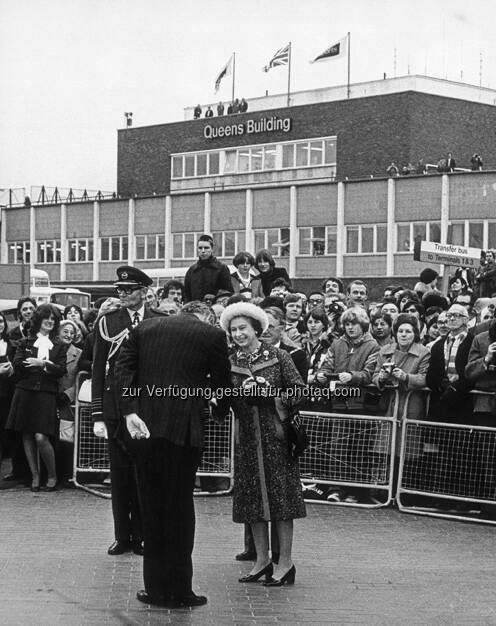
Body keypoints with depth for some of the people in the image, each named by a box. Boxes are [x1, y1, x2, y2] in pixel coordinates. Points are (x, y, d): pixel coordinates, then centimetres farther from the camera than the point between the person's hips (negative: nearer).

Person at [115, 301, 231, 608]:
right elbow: (222, 384, 6)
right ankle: (178, 591, 9)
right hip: (183, 429, -4)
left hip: (145, 428, 4)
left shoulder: (144, 328, 11)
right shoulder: (212, 335, 1)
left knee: (152, 507, 13)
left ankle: (155, 587, 19)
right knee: (180, 507, 5)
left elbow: (123, 369, 0)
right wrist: (221, 411, 25)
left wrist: (130, 412, -6)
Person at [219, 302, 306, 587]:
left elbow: (299, 389, -4)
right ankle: (262, 560, 16)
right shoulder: (230, 362, 8)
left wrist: (271, 395, -14)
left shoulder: (277, 356, -2)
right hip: (247, 436, 4)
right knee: (252, 497, 6)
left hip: (276, 433, -4)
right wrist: (239, 394, -12)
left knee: (280, 495, -2)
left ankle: (285, 563, 4)